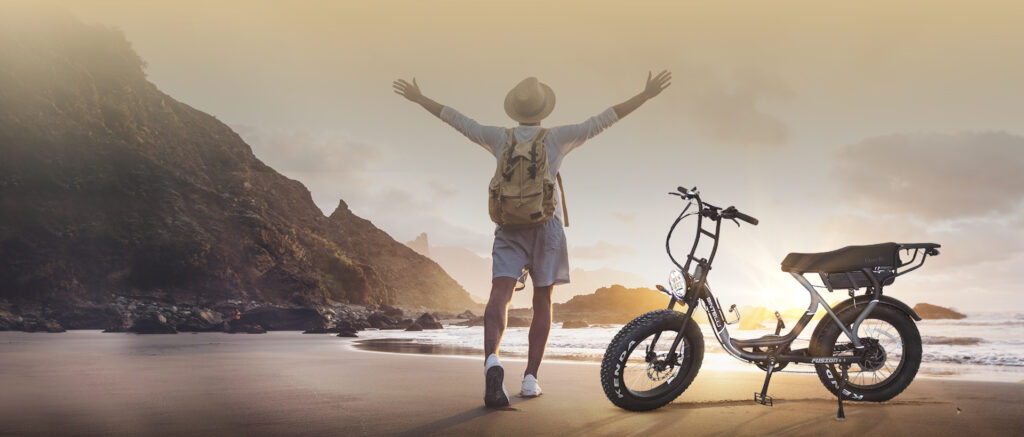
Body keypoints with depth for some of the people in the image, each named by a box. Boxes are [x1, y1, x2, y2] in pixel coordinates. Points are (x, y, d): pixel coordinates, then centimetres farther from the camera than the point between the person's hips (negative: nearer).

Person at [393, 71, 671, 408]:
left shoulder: (501, 138, 8)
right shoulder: (556, 138, 3)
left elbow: (457, 120, 15)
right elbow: (603, 120, 1)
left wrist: (419, 98, 27)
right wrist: (646, 94, 6)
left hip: (509, 227, 1)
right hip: (546, 226, 0)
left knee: (499, 295, -13)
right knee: (542, 302, 9)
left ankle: (492, 361, -40)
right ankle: (530, 378, 5)